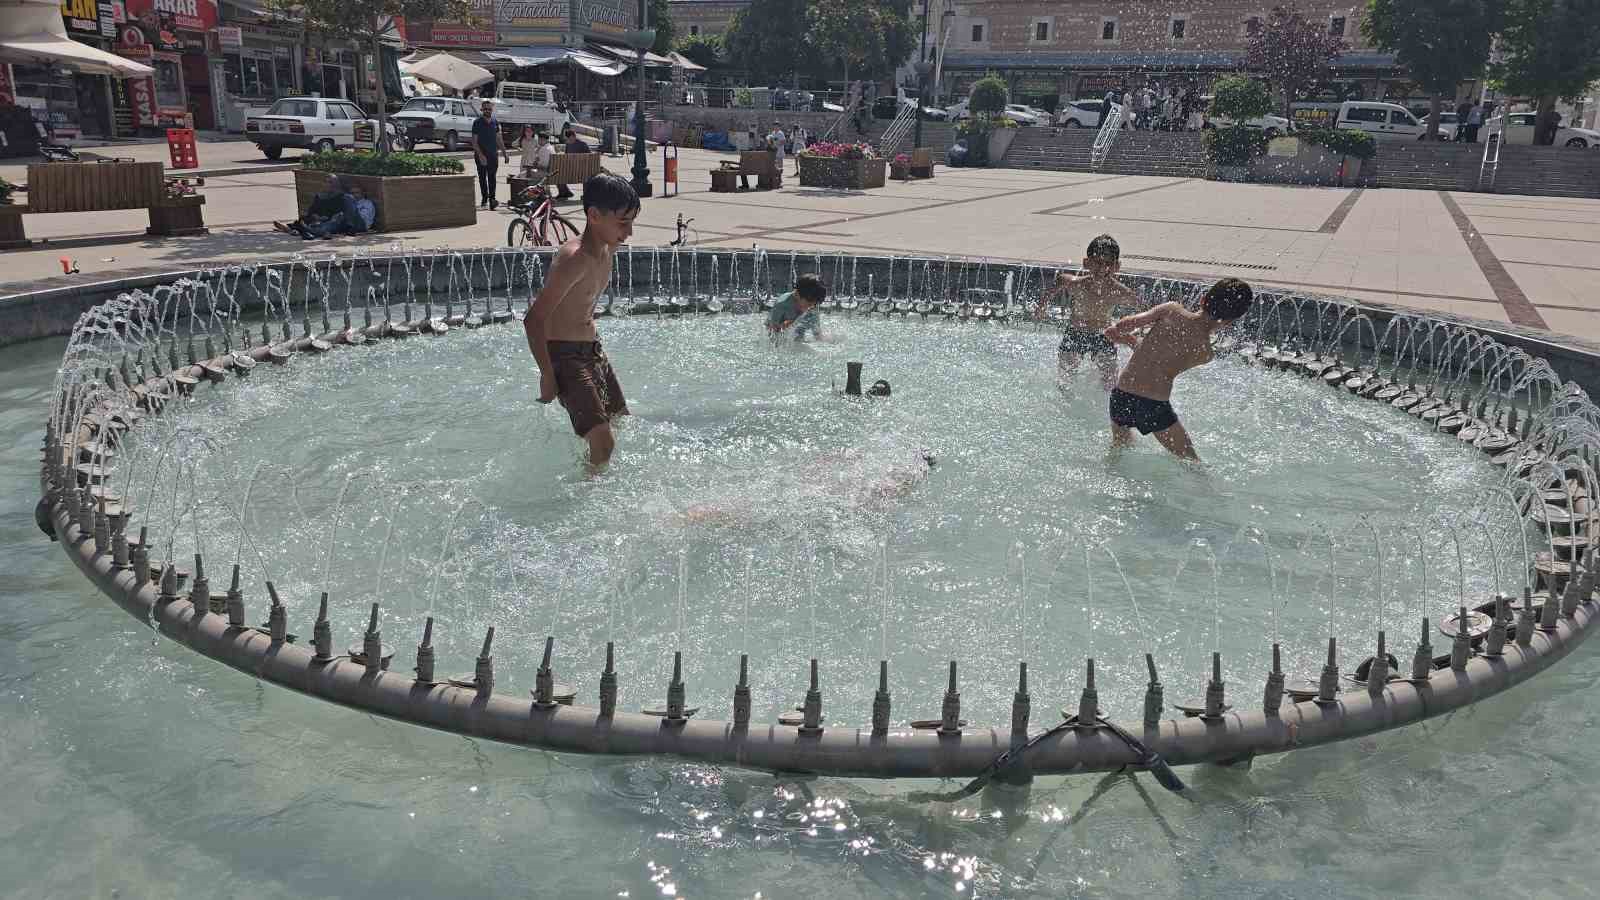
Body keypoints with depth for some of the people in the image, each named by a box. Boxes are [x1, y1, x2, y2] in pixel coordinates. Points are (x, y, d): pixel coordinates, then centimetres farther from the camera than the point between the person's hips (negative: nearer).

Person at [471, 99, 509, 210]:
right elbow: (474, 141, -7)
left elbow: (499, 139, 17)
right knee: (482, 177, 6)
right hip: (481, 155, -2)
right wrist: (480, 155, -18)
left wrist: (505, 153, 13)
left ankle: (492, 199, -11)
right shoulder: (477, 122, -4)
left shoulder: (495, 122, 9)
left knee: (492, 178, -6)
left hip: (493, 155, 2)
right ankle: (484, 198, 15)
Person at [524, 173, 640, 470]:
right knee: (603, 441, -17)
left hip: (593, 350, 9)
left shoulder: (608, 248, 2)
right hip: (564, 355, -9)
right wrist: (547, 376, -22)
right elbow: (534, 320, -26)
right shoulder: (574, 259, -26)